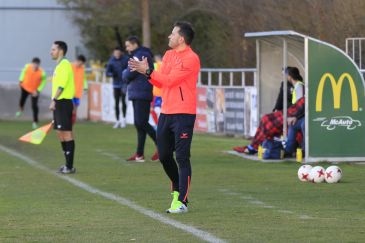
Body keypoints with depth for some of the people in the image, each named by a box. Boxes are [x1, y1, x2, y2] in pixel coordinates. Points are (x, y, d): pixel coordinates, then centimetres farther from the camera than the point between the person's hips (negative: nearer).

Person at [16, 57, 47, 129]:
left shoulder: (42, 73, -34)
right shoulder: (27, 67, -28)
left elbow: (44, 81, -13)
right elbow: (24, 72, -2)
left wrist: (38, 90, -17)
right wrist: (21, 80, 5)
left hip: (35, 91, -3)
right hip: (25, 87, 3)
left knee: (34, 106, -7)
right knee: (22, 99, 27)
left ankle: (35, 122, 12)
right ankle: (21, 109, 63)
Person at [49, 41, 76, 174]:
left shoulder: (65, 64, -11)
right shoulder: (59, 66, 18)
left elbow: (62, 85, -20)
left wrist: (54, 100, -24)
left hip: (64, 103, -10)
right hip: (59, 103, 10)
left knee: (66, 133, -8)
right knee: (60, 133, 11)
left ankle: (70, 166, -7)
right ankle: (67, 164, 17)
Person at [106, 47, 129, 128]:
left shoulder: (126, 59, -7)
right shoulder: (111, 61, 1)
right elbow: (107, 73, 1)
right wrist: (112, 74, -22)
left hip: (124, 84, -3)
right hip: (116, 84, 3)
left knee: (123, 100, -12)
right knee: (116, 102, 4)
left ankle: (123, 119, -1)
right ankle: (117, 121, 11)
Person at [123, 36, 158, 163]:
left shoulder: (141, 55, -11)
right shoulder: (137, 55, 21)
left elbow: (129, 74, -16)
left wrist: (125, 73, 4)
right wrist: (127, 75, 0)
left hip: (141, 95, -10)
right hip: (137, 94, 10)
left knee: (141, 123, -13)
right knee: (139, 124, 9)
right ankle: (139, 154, 10)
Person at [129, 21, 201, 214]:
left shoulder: (191, 59, -11)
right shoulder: (168, 55, 14)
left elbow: (170, 80, -16)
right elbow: (160, 83, 13)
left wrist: (148, 71, -13)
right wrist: (145, 72, -2)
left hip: (183, 114, -8)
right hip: (166, 112, 8)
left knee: (182, 158, -8)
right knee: (164, 156, 12)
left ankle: (181, 202, -7)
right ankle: (177, 189, 30)